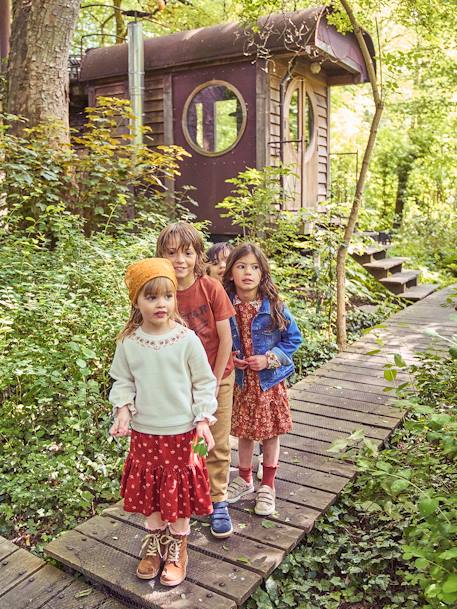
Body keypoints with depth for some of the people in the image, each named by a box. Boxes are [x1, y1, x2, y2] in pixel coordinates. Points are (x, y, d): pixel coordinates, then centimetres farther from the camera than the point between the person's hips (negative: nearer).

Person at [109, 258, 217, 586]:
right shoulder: (129, 342, -6)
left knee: (179, 491, 11)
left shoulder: (187, 339, -13)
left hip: (181, 431, -2)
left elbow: (204, 382, -6)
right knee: (150, 490, 17)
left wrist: (203, 419, -13)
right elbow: (122, 381, 5)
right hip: (144, 431, 2)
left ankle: (177, 547, 34)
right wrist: (123, 409, -10)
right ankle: (155, 542, 40)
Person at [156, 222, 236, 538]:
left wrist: (214, 381, -9)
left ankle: (218, 501, 26)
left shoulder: (212, 288, -17)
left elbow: (226, 338, -12)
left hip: (217, 376, -1)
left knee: (219, 444, 8)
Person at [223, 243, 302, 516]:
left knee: (270, 433, 12)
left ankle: (268, 486, 31)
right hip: (240, 381, 1)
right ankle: (245, 479, 38)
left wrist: (269, 359, -17)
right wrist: (230, 358, -13)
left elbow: (294, 338, -6)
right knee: (244, 432, 17)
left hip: (269, 380, -1)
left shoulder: (274, 307, -14)